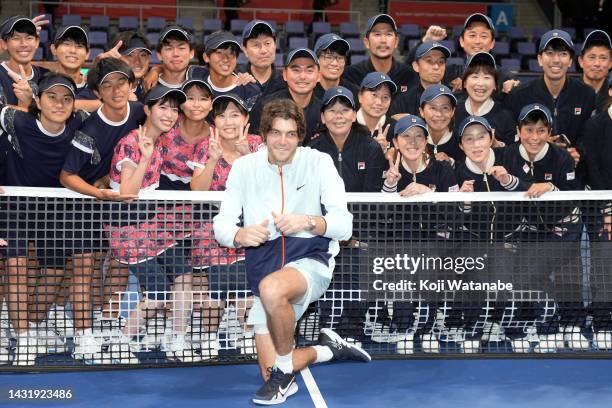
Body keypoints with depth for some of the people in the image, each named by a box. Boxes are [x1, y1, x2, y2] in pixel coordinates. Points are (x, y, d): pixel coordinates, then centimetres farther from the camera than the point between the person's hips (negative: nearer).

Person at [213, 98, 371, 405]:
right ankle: (329, 349, 32)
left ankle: (283, 371, -16)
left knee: (271, 289, -40)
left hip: (311, 259, -4)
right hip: (264, 266, 4)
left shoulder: (318, 162, -1)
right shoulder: (244, 167, 5)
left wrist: (309, 222, -27)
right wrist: (239, 235, -23)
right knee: (270, 373, 0)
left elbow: (343, 225, -7)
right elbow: (221, 224, 1)